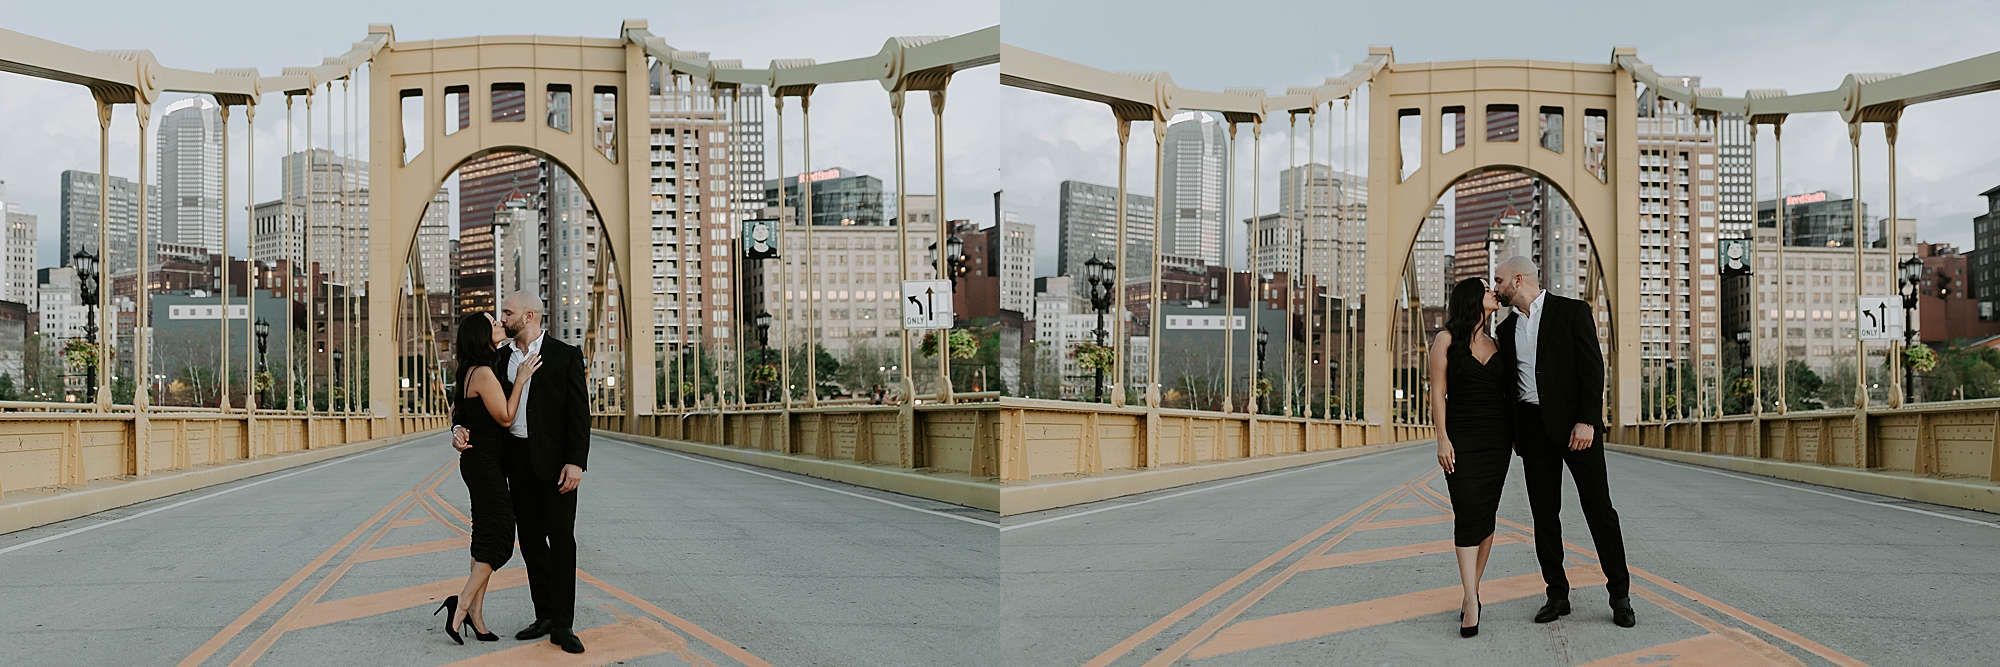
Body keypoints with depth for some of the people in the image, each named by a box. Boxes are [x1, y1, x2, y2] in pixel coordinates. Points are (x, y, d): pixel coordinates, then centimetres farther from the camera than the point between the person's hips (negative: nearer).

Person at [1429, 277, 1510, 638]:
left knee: (1486, 515, 2)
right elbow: (1438, 392, -3)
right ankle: (1471, 601, -15)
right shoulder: (1447, 341, 1)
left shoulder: (1497, 346, 14)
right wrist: (1443, 439, -11)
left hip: (1496, 440, 4)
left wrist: (1516, 435, 6)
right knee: (1468, 513, -12)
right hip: (1461, 439, -4)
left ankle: (1472, 590, 9)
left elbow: (1506, 394, 15)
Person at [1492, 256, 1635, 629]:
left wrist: (1587, 420, -17)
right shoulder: (1507, 328, 15)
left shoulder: (1572, 311, -2)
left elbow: (1593, 367, -9)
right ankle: (1557, 595, 13)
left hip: (1575, 425, -5)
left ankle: (1620, 595, 5)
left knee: (1599, 508, -3)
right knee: (1544, 514, 5)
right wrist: (1512, 431, 12)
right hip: (1533, 429, 5)